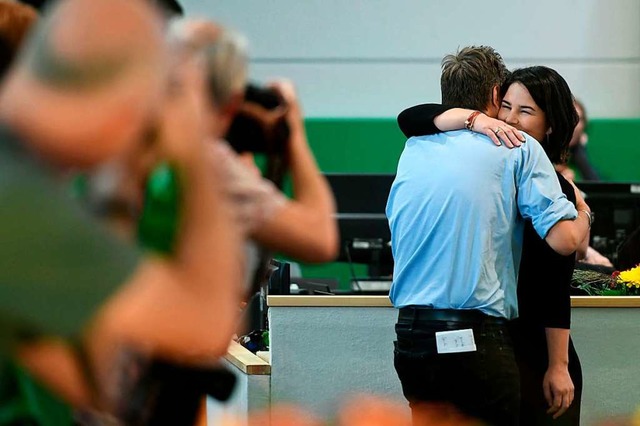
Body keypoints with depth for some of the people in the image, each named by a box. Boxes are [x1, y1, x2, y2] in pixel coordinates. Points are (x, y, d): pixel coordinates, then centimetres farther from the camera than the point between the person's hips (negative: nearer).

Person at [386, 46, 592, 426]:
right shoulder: (518, 148, -1)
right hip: (477, 341, -5)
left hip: (410, 334, 5)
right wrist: (584, 213, 13)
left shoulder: (413, 148, 12)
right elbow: (564, 240, -9)